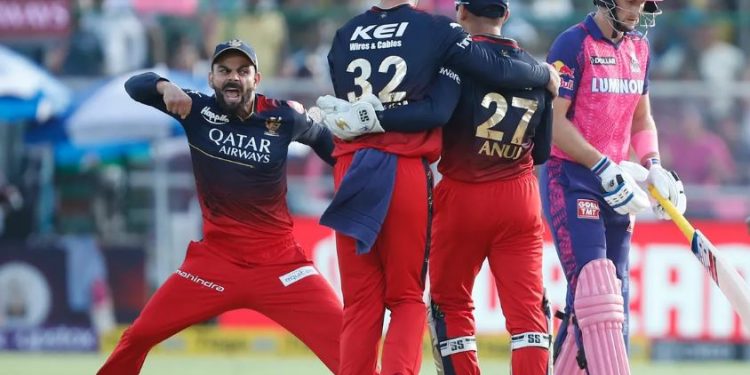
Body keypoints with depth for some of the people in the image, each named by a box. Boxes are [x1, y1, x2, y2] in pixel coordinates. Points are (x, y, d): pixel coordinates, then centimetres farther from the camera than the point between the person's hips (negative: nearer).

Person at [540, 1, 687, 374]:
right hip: (571, 179, -8)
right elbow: (554, 121, -15)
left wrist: (654, 168, 4)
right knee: (594, 289, -17)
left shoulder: (639, 49, 13)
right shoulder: (573, 44, -11)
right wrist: (605, 169, -20)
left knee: (600, 300, 7)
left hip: (615, 182, 8)